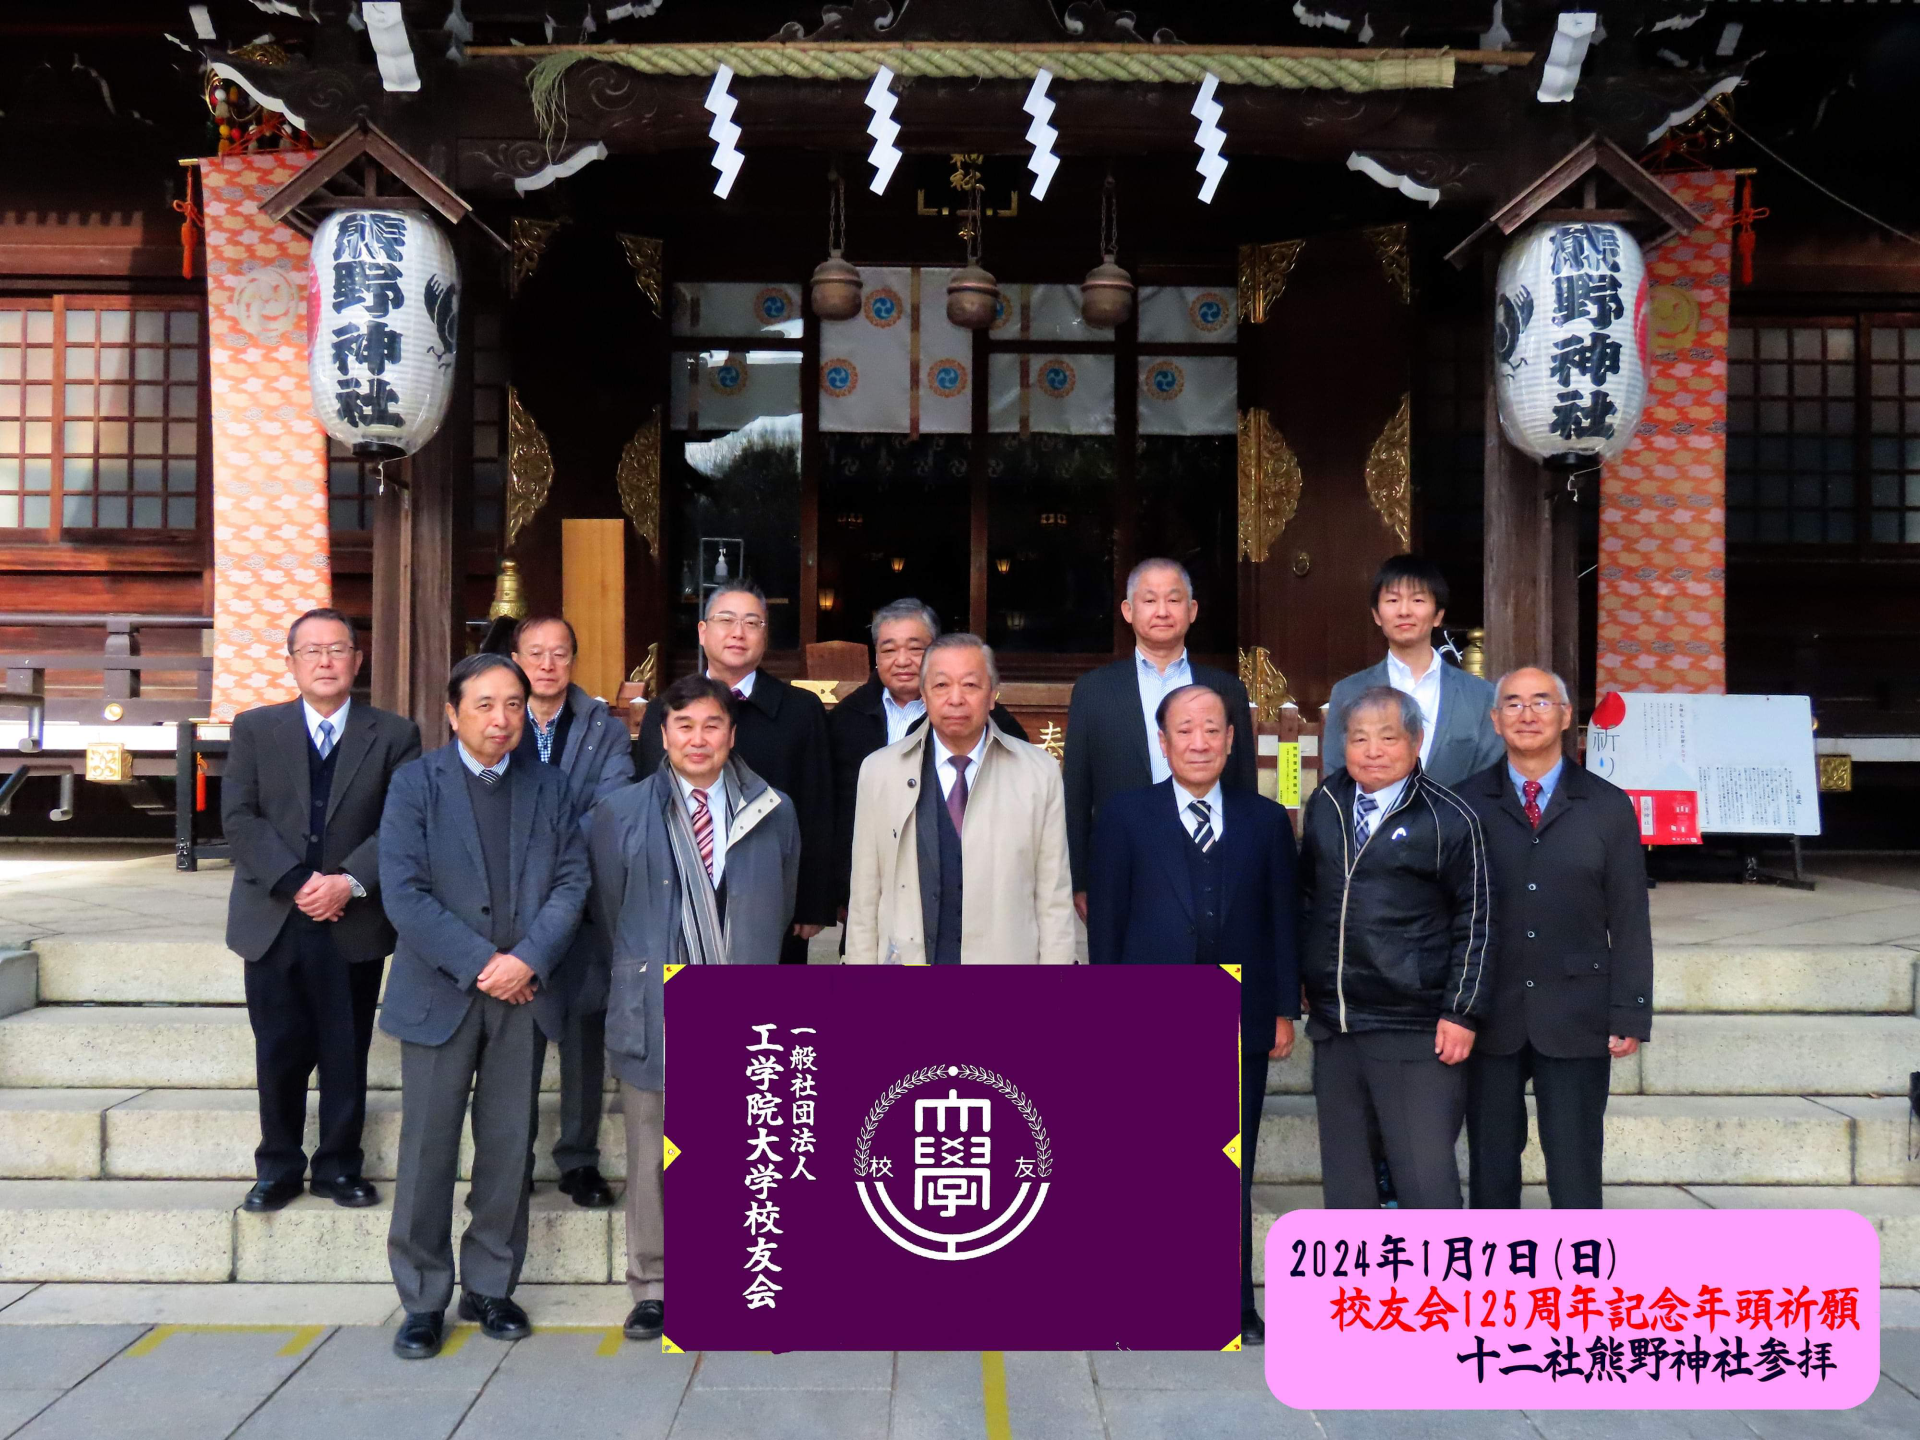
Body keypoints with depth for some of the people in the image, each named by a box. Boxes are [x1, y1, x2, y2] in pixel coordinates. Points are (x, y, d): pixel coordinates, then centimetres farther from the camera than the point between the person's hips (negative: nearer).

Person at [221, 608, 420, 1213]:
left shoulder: (394, 735, 3)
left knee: (347, 1055, 7)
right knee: (279, 1052, 6)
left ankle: (339, 1166, 20)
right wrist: (296, 883, -13)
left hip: (355, 920, 0)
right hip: (273, 919, 1)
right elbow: (240, 818, -2)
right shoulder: (254, 728, 7)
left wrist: (349, 881, -16)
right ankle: (278, 1167, 21)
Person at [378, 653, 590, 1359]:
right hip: (441, 993, -2)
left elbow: (572, 879, 2)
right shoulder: (416, 783, -1)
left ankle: (490, 1288, 22)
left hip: (525, 990, 2)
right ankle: (423, 1300, 15)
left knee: (509, 1149, 8)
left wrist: (528, 959, -13)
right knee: (428, 1150, 2)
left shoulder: (547, 785, 8)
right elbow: (403, 890, -9)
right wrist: (478, 964, -14)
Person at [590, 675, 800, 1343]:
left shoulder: (772, 812, 6)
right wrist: (647, 971, 12)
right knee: (653, 1156, 8)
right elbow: (610, 912, 11)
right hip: (654, 1015, 0)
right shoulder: (621, 813, 4)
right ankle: (653, 1288, 22)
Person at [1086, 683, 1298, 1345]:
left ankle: (1235, 1307, 23)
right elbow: (1106, 920, 0)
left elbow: (1283, 919, 8)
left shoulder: (1266, 820, 8)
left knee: (1232, 1175, 10)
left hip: (1241, 1024, 2)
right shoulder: (1125, 816, 2)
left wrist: (1284, 1009, 4)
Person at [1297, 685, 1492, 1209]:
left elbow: (1475, 920, -6)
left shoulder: (1448, 819, -7)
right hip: (1332, 1027, 5)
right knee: (1344, 1176, 14)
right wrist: (1299, 980, 14)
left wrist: (1461, 1013, -9)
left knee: (1426, 1176, -2)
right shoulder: (1324, 806, 7)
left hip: (1415, 1030, -5)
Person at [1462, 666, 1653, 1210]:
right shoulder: (1465, 804, 2)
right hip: (1489, 1019, 0)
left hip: (1576, 1019, 0)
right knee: (1491, 1168, 10)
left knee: (1576, 1171, 5)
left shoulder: (1609, 808, 4)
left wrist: (1630, 1015, -3)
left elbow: (1630, 921, 3)